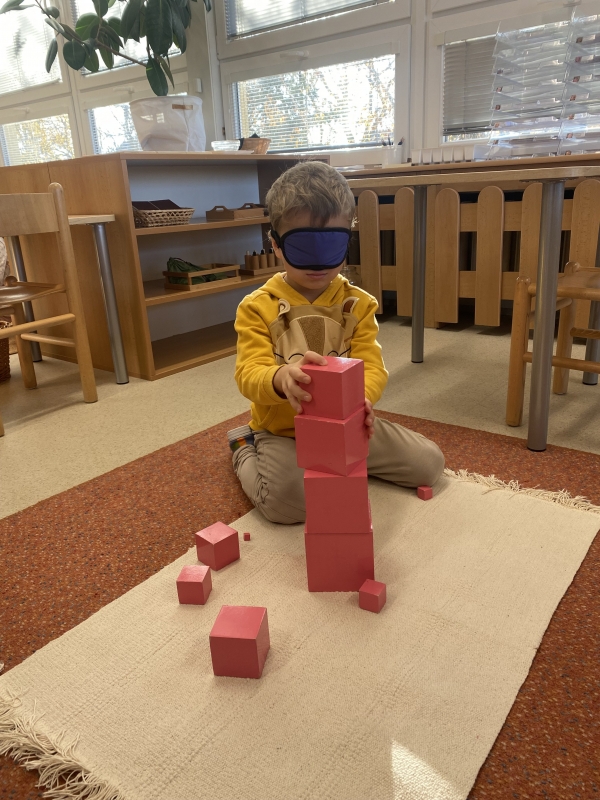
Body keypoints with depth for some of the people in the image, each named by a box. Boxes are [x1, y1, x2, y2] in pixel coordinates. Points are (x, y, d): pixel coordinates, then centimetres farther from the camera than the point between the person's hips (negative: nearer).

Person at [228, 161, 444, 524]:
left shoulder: (358, 304, -2)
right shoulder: (258, 307, -11)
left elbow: (371, 365, -13)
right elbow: (250, 374, -22)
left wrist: (360, 399, -38)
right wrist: (281, 379, -48)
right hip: (283, 430, -3)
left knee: (430, 463, 1)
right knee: (288, 500, -29)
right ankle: (245, 451, 6)